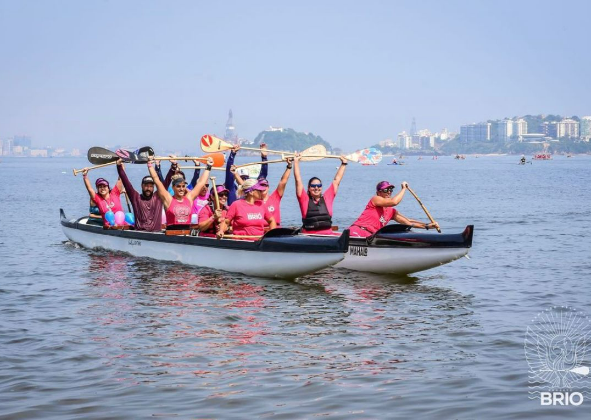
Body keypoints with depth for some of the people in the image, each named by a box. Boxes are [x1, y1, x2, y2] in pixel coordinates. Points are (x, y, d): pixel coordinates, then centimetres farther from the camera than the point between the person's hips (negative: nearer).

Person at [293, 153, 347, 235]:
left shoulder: (327, 198, 12)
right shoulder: (305, 199, 6)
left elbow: (336, 181, 19)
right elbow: (298, 180, 6)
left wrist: (343, 164, 24)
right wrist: (296, 162, 7)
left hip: (327, 235, 2)